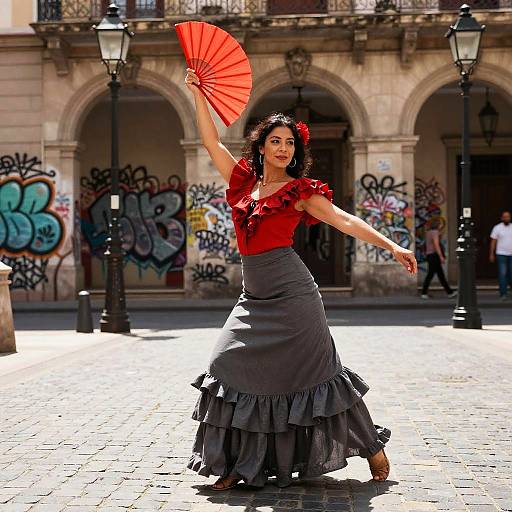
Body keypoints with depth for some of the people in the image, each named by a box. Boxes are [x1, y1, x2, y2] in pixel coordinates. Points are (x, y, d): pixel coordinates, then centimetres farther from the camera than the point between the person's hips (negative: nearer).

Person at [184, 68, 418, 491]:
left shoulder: (300, 191, -2)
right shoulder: (245, 182, 11)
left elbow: (344, 220, -9)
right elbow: (211, 142, 16)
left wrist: (390, 246, -19)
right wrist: (198, 94, 14)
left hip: (291, 293, -5)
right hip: (254, 295, 5)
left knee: (310, 371, -1)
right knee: (234, 372, -1)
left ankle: (371, 445, 15)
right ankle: (237, 464, 9)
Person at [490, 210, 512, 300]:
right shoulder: (497, 228, -3)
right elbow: (493, 242, -2)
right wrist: (491, 254, -6)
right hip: (501, 254, -3)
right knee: (502, 274, -5)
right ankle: (503, 294, -2)